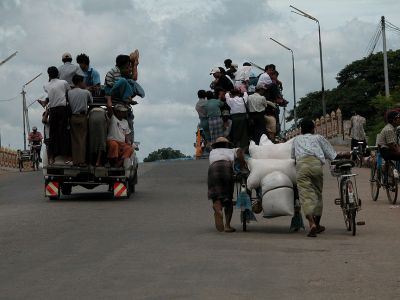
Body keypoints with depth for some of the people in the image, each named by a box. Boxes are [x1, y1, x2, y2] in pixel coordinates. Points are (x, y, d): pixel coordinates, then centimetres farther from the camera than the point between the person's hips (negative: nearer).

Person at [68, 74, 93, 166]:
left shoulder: (69, 92, 1)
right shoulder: (86, 92, -5)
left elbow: (68, 103, 6)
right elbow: (91, 101, 10)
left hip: (72, 117, 3)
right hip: (82, 117, -3)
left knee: (74, 139, 7)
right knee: (82, 139, 0)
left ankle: (75, 161, 6)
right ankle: (81, 161, -3)